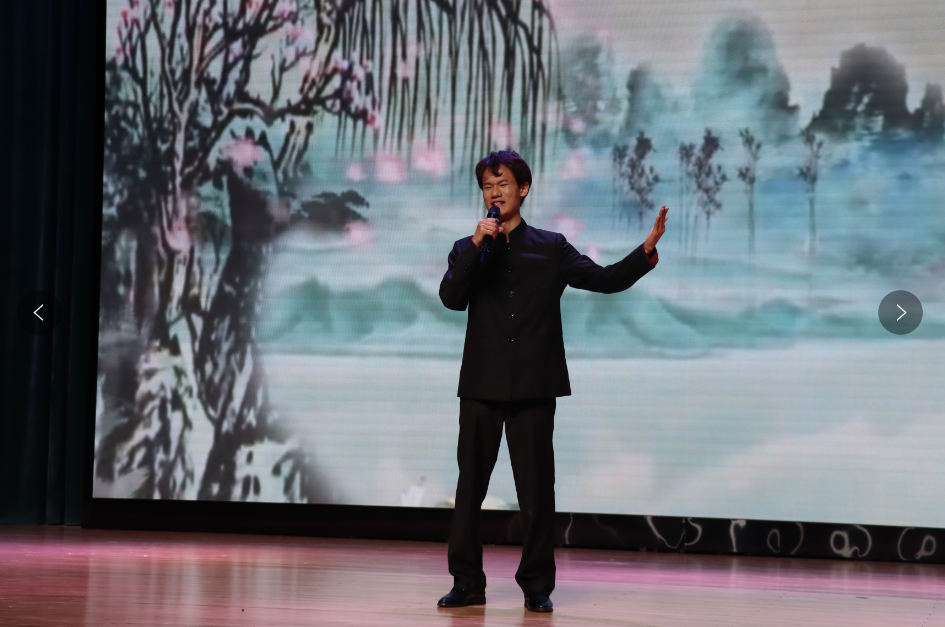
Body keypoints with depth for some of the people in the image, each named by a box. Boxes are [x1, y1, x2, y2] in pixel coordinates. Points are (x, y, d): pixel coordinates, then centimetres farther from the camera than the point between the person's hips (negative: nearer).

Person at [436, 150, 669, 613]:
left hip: (534, 385, -1)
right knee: (471, 486, 2)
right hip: (482, 384, 1)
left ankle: (537, 586, 6)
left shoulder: (550, 248, 10)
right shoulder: (469, 250, 12)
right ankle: (467, 583, 9)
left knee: (536, 488, 0)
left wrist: (646, 250, -9)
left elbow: (606, 279, 5)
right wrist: (477, 246, -14)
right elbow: (451, 297, -4)